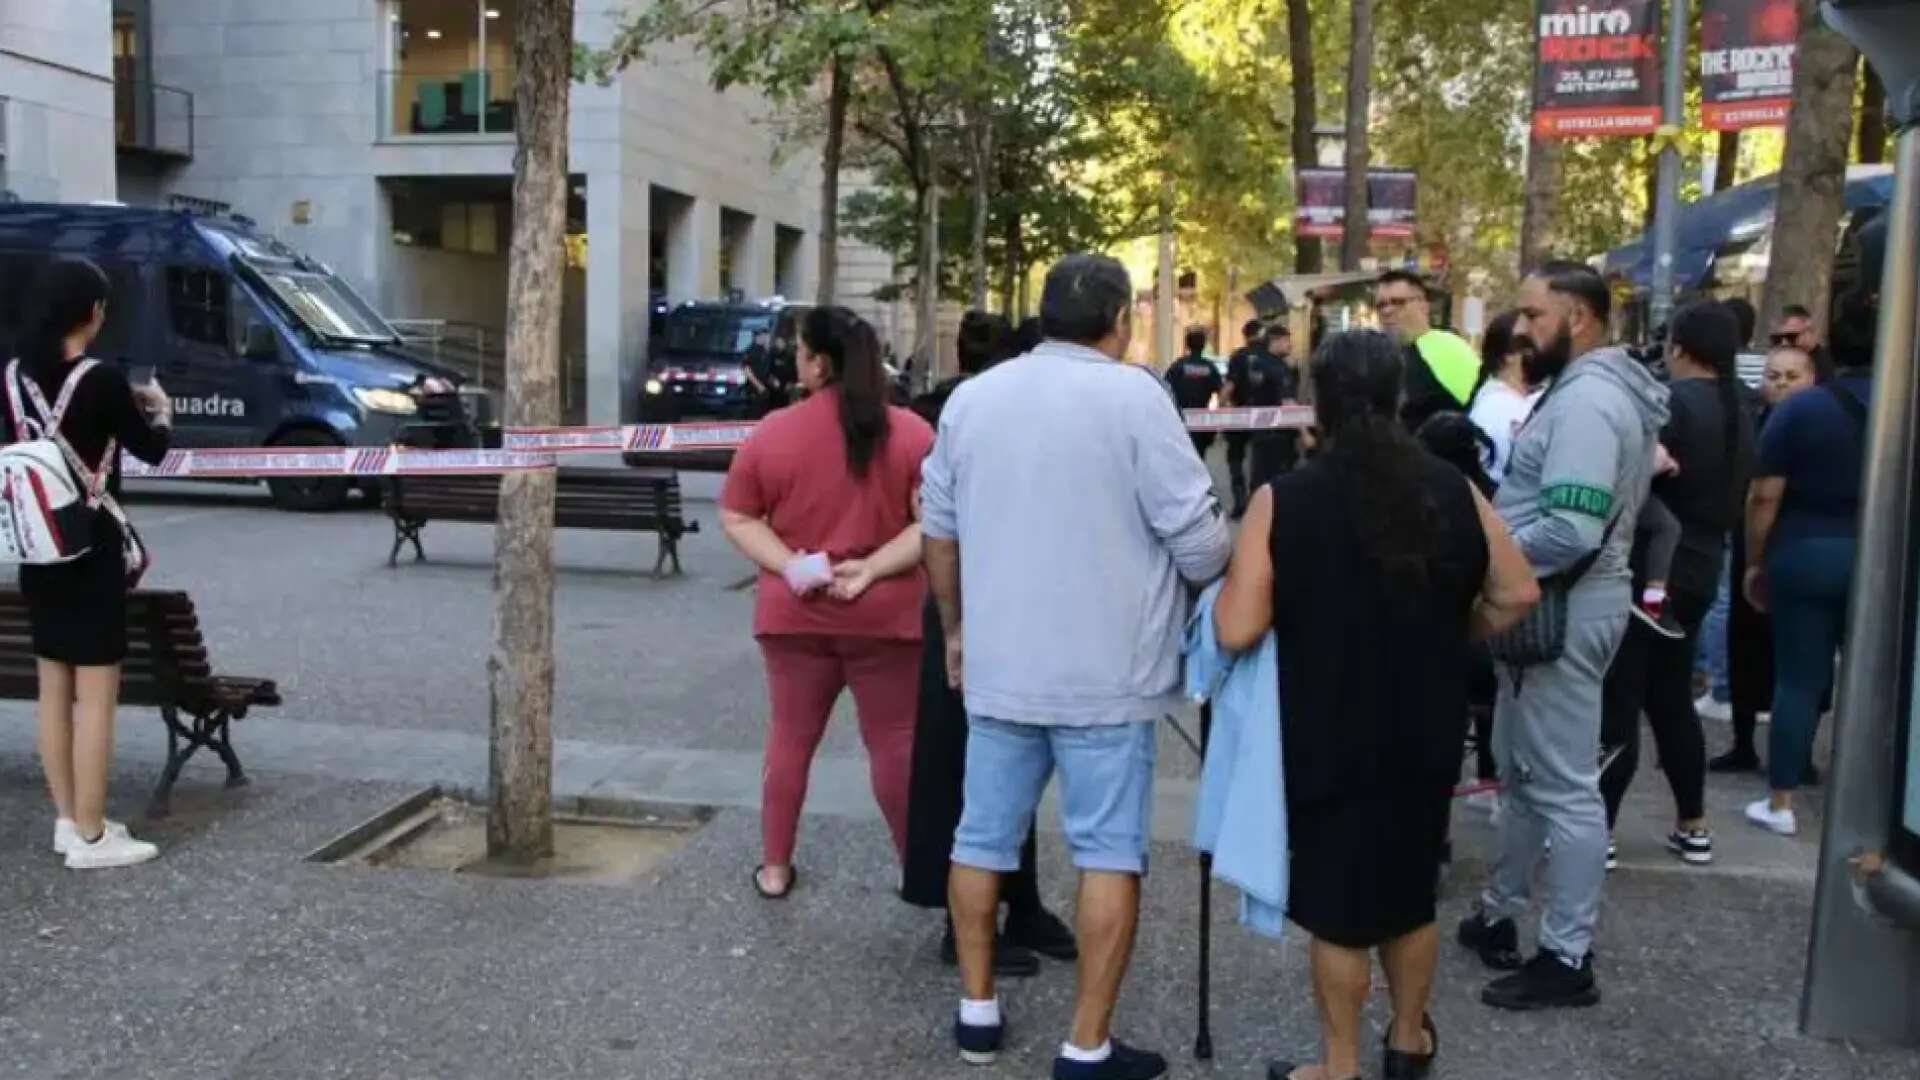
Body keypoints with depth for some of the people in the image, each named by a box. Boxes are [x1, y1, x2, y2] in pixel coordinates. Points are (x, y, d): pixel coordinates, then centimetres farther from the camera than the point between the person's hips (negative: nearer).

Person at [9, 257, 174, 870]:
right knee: (95, 694, -1)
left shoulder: (15, 377, 4)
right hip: (90, 551, -7)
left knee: (54, 689, 13)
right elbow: (153, 451, -7)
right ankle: (90, 837, 4)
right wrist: (159, 411, 14)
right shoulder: (99, 380, -16)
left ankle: (67, 821, 23)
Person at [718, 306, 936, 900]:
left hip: (793, 612, 2)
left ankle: (775, 868, 23)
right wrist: (873, 568, -13)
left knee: (791, 737, 15)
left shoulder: (772, 432, -1)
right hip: (884, 613, -1)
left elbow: (736, 519, 2)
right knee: (895, 742, 8)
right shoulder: (910, 432, -5)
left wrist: (789, 565, -8)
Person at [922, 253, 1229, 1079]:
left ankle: (978, 1011, 26)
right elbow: (1197, 539, -12)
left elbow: (940, 530, 14)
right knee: (1108, 853, 4)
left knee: (983, 838, 15)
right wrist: (1227, 578, 9)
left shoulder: (971, 398, 7)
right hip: (1104, 672, -5)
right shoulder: (1133, 395, -10)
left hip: (997, 663, 5)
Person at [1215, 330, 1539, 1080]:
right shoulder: (1452, 490, -3)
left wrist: (1230, 587, 1)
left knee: (1335, 904, 10)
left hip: (1326, 739, -4)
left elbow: (1236, 632, -19)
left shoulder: (1283, 501, -16)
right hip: (1424, 735, 4)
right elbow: (1517, 595, 2)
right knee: (1410, 889, 22)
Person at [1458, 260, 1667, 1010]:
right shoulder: (1591, 389, 13)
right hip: (1552, 603, 11)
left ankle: (1568, 958, 10)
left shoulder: (1585, 400, -21)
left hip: (1560, 609, -11)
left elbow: (1569, 531, -30)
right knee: (1522, 768, 20)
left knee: (1564, 787, -1)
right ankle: (1500, 913, 34)